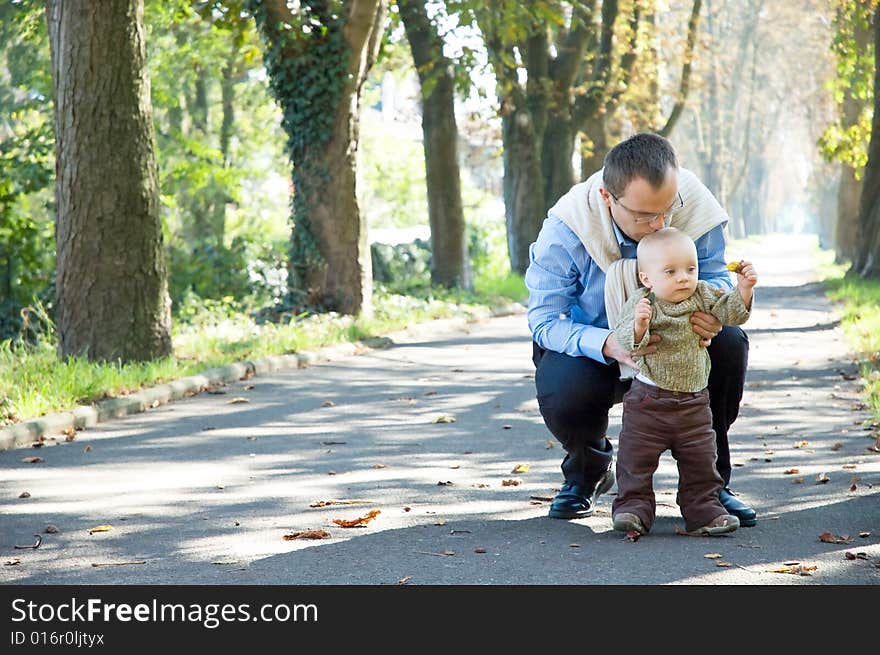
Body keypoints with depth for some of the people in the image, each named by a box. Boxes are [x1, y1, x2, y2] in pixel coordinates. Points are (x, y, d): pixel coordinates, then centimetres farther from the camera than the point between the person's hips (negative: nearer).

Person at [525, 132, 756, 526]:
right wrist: (608, 345, -47)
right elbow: (544, 320, -25)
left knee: (728, 344, -28)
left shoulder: (695, 207, -23)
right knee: (562, 392, -35)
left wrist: (712, 311, -39)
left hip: (669, 342, 2)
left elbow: (714, 275, -11)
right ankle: (587, 471, 5)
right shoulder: (565, 229, -28)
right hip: (590, 343, -2)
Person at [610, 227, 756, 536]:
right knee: (636, 457, 0)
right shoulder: (640, 304, -14)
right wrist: (639, 325, -43)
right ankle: (634, 506, 12)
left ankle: (704, 511, 18)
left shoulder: (703, 295, 1)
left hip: (694, 401, 3)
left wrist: (743, 289, -15)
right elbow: (625, 340, -23)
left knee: (700, 460, 9)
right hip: (648, 399, -3)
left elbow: (730, 313, 1)